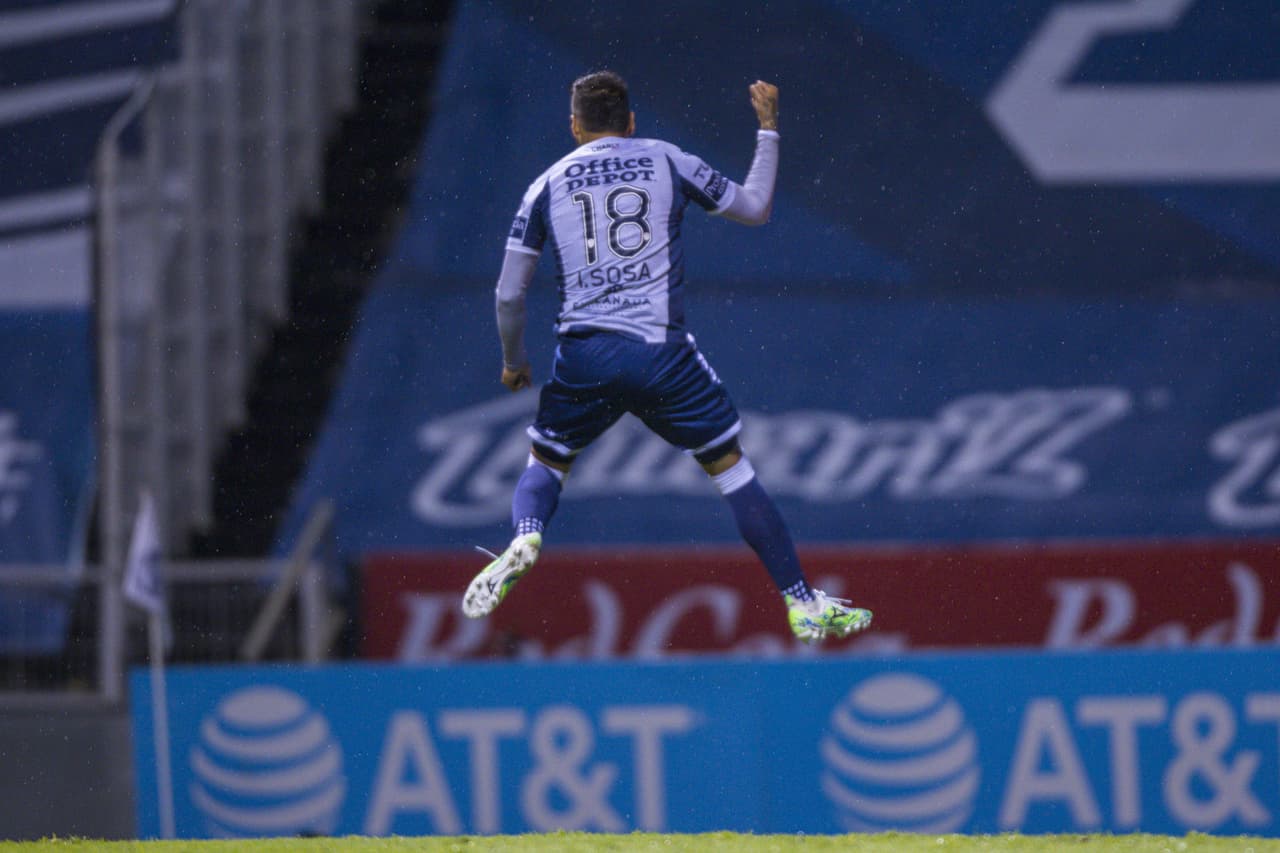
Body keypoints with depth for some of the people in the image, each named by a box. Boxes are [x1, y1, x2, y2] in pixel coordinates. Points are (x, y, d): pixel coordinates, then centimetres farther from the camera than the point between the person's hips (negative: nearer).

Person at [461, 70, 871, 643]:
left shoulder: (547, 185, 10)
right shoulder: (668, 162, 8)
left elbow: (509, 294, 10)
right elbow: (756, 209, 18)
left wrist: (513, 362, 27)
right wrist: (768, 129, 31)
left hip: (583, 356, 1)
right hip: (661, 351, -1)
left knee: (545, 464, 22)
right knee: (731, 467, 9)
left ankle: (524, 538, -12)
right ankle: (803, 606, 6)